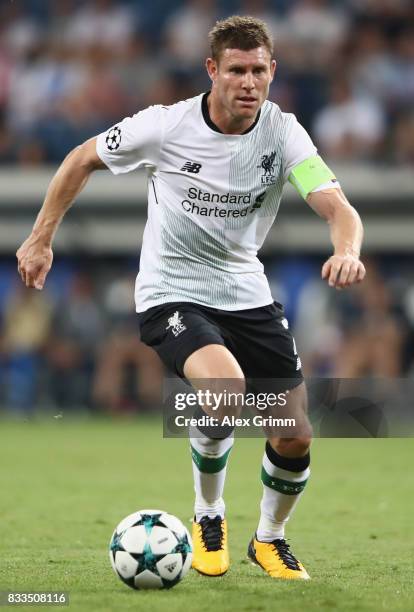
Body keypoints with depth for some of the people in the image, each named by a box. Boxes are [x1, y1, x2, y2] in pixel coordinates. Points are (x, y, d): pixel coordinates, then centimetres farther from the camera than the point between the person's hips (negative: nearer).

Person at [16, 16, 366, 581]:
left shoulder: (282, 132, -10)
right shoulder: (166, 126, -15)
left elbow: (337, 207, -22)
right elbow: (83, 159, 2)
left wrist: (346, 251, -45)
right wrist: (41, 240, 3)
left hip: (247, 294, 4)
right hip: (172, 294, -4)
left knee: (295, 437, -2)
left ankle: (270, 538, 29)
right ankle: (208, 518, -3)